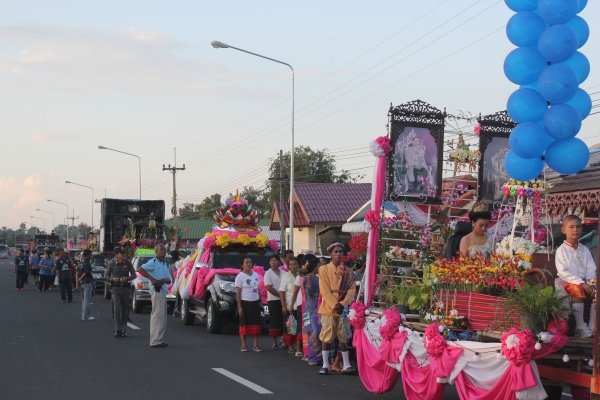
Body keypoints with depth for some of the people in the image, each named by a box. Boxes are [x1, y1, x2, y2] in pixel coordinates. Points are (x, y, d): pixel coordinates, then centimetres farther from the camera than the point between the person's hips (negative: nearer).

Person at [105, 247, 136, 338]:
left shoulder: (128, 263, 1)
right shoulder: (112, 263, -2)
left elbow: (134, 275, 3)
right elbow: (106, 276, 5)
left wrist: (127, 278, -17)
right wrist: (112, 279, -15)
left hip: (125, 288, 2)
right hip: (115, 288, -2)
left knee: (125, 309, 4)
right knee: (117, 308, -13)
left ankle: (124, 330, 12)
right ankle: (118, 330, -12)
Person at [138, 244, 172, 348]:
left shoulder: (165, 265, 21)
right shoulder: (153, 262, -6)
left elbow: (170, 280, 16)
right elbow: (140, 270, -20)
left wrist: (165, 279, -8)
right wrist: (152, 279, -21)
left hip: (163, 291, 10)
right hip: (157, 291, -9)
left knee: (162, 317, 12)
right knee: (158, 316, -13)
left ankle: (160, 340, 19)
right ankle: (155, 341, -14)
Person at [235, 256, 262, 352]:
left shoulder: (255, 275, 12)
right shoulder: (240, 276, -6)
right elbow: (238, 292, -10)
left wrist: (260, 301, 10)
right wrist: (239, 307, -15)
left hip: (255, 302, 5)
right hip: (245, 302, -5)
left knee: (256, 323, 2)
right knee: (244, 323, -1)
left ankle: (255, 344, 5)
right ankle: (243, 345, 5)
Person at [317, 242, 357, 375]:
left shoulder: (348, 271, 9)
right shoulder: (324, 269, 0)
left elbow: (352, 289, 2)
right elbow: (324, 290, -7)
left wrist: (343, 304, -12)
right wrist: (334, 305, -15)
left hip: (343, 308, 2)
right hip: (328, 308, -2)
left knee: (344, 338, 3)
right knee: (326, 337, -1)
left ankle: (346, 365, 6)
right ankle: (325, 365, 3)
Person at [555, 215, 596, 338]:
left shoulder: (584, 250, 13)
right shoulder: (561, 250, -3)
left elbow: (591, 268, 7)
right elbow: (564, 272, -12)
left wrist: (590, 282, -14)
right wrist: (581, 283, -21)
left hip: (584, 282, 5)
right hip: (568, 282, -5)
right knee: (577, 291, -35)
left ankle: (592, 327, -17)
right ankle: (581, 328, -32)